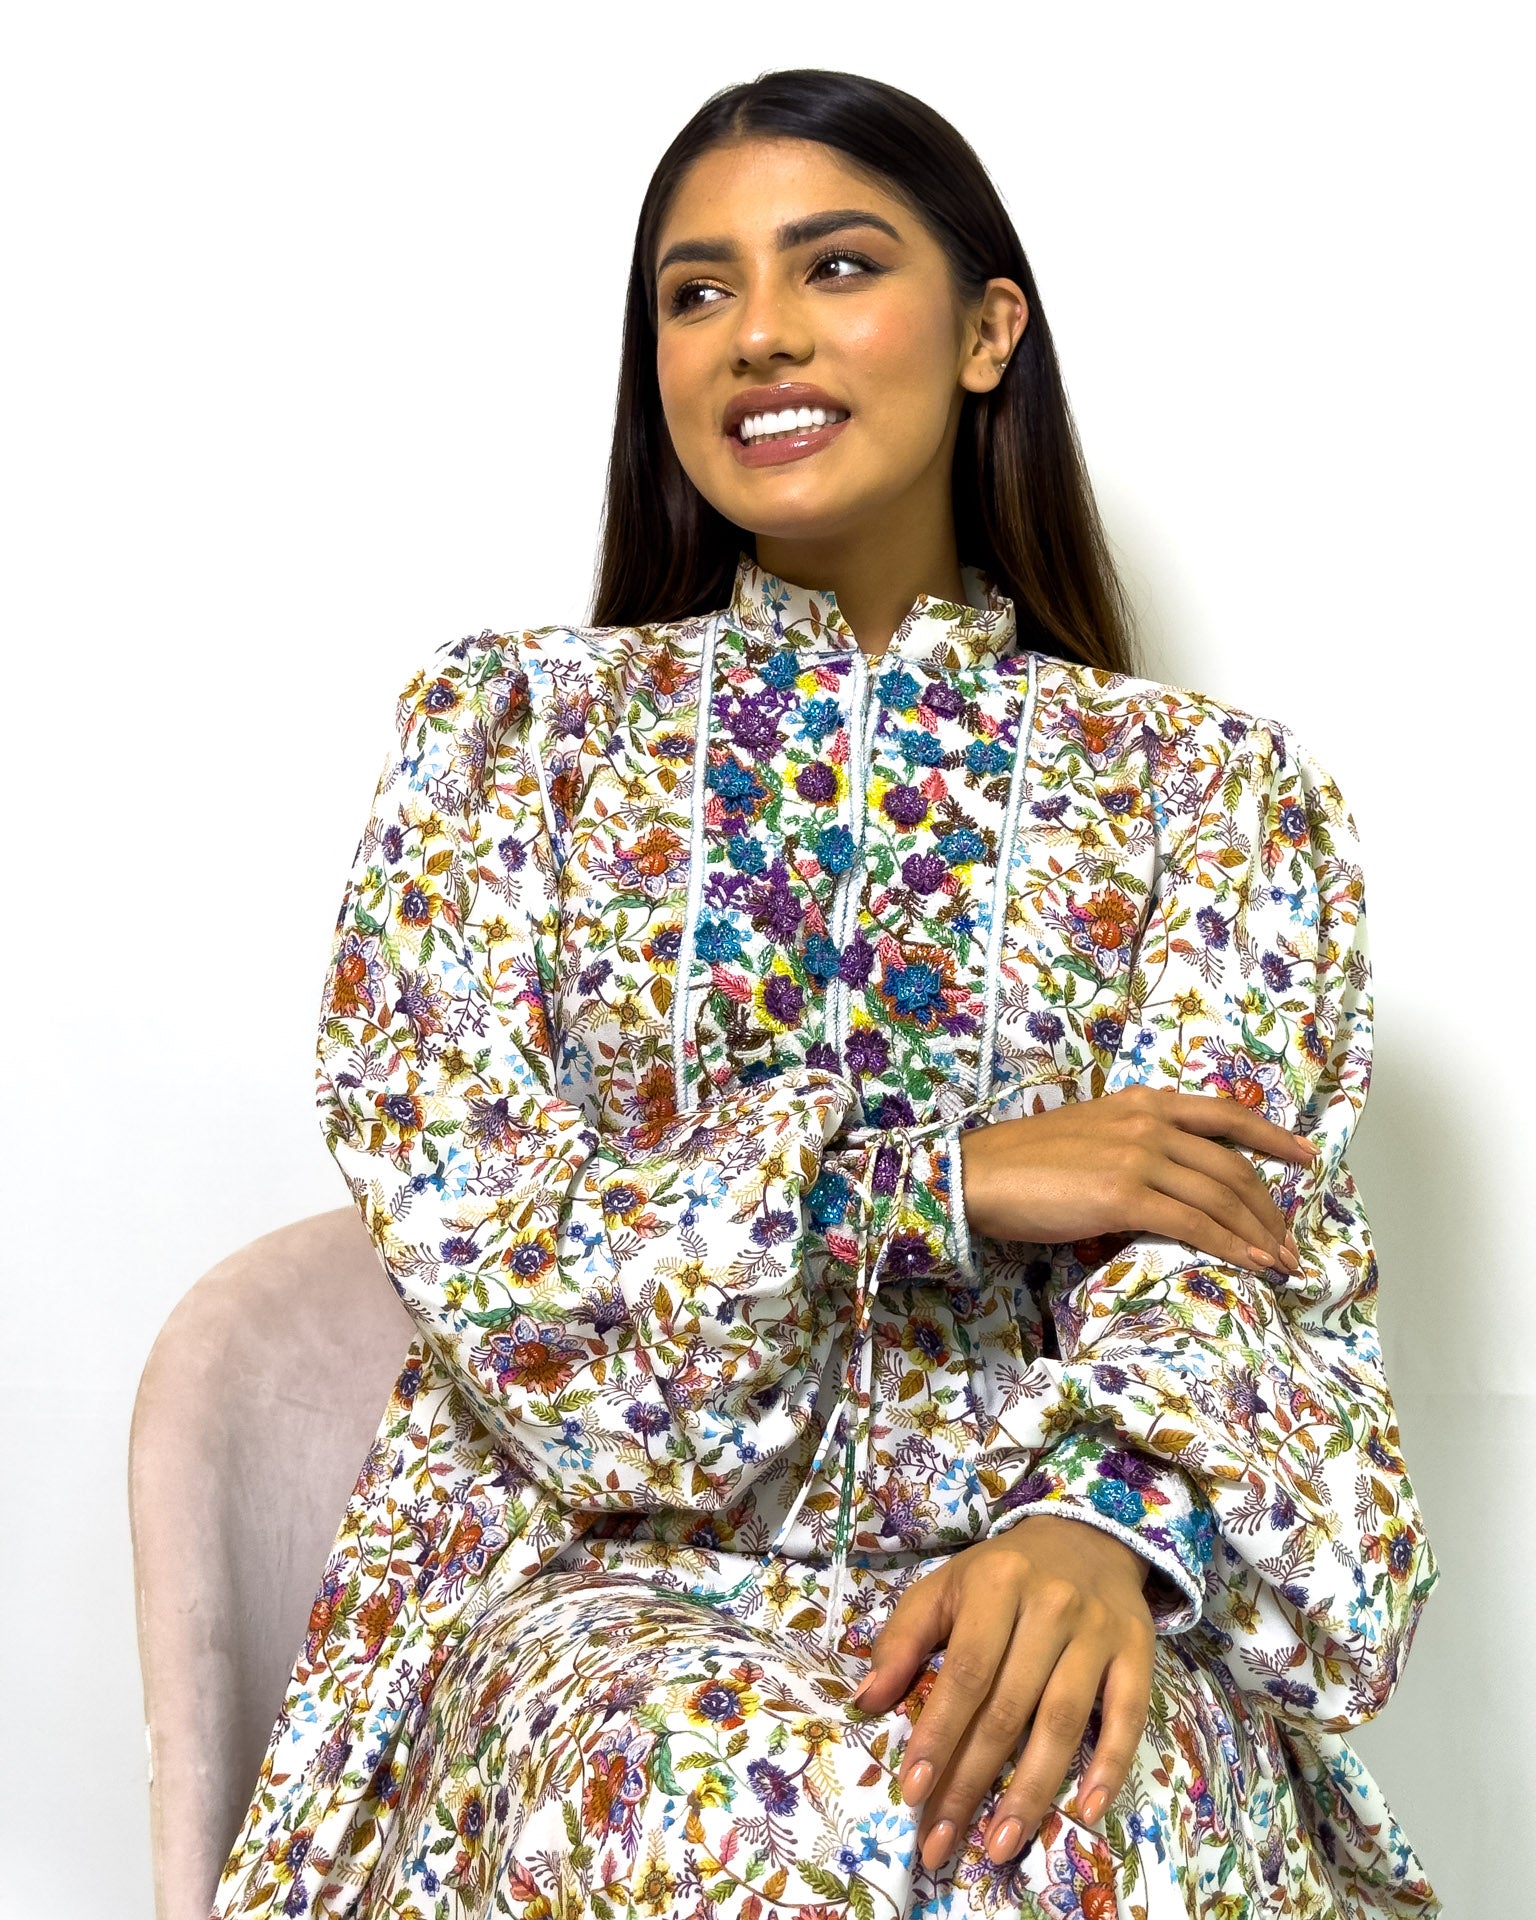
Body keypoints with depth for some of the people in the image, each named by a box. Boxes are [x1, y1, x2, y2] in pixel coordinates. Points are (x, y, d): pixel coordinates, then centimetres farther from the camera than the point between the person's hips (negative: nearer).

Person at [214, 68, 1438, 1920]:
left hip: (1032, 1558, 1)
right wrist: (940, 1178, -12)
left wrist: (1100, 1520, -27)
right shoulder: (511, 723, 9)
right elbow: (457, 1211, -3)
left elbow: (1225, 1253, -4)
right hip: (604, 1564, 0)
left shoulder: (1200, 779, 8)